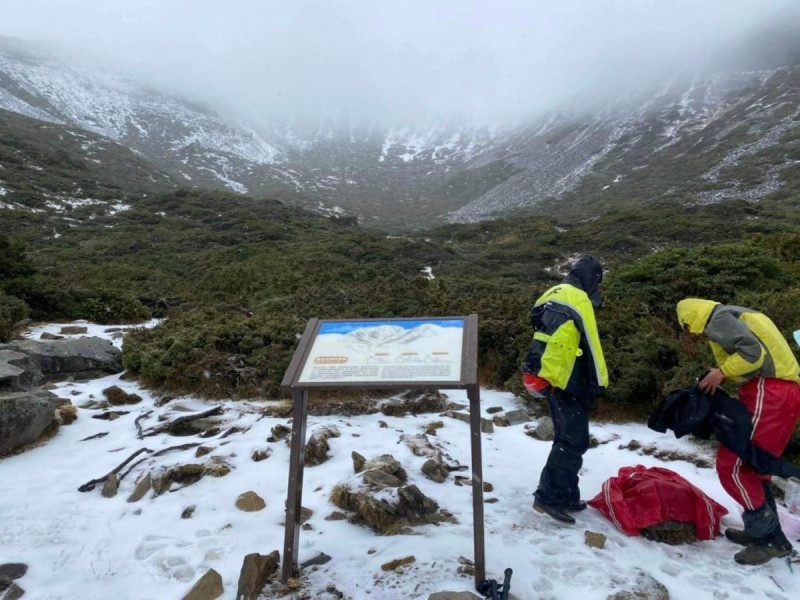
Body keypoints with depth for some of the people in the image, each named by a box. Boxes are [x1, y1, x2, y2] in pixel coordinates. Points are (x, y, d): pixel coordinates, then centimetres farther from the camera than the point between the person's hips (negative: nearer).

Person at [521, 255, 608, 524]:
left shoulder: (553, 295, 16)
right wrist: (599, 381, -7)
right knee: (574, 441, -5)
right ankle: (548, 497, -3)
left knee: (567, 439, 16)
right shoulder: (579, 300, -13)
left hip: (550, 378, 10)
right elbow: (590, 345, -13)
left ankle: (565, 496, 23)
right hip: (567, 381, -10)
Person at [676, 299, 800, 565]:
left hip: (769, 392, -10)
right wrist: (724, 375, 11)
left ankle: (769, 537, 1)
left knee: (732, 465, -5)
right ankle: (764, 530, 23)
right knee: (751, 464, 17)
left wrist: (721, 372, -8)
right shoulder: (737, 315, 23)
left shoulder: (719, 319, -6)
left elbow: (753, 351, -20)